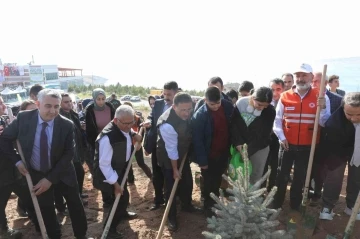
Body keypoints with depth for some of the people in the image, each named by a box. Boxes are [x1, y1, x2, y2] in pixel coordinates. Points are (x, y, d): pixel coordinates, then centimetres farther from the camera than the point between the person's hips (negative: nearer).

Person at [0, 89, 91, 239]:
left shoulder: (67, 125, -20)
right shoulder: (23, 118, -16)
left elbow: (68, 154, -16)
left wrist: (51, 178, -20)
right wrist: (17, 161, -10)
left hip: (62, 172, -1)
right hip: (36, 173, 1)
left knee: (75, 204, 12)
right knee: (45, 208, 15)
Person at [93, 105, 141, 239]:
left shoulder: (125, 127, -10)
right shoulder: (107, 137, -36)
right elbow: (104, 165, -30)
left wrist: (134, 135, -5)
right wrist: (115, 183, -23)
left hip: (121, 168, 8)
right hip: (109, 173, -8)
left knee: (122, 195, 26)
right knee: (122, 197, -3)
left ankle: (122, 212, 55)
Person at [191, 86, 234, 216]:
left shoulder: (228, 106, -10)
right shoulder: (199, 115, -23)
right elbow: (197, 140, -18)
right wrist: (202, 161, -16)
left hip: (224, 152, 5)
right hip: (209, 156, -4)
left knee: (217, 181, 22)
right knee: (209, 183, 12)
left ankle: (215, 203, 44)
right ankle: (208, 207, 33)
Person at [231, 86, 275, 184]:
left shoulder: (270, 111, -13)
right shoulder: (240, 103, -11)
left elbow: (263, 134, -14)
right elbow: (233, 124, -6)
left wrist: (248, 148, -20)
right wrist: (238, 142, -16)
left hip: (259, 148, -1)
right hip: (240, 146, 1)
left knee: (255, 178, 2)